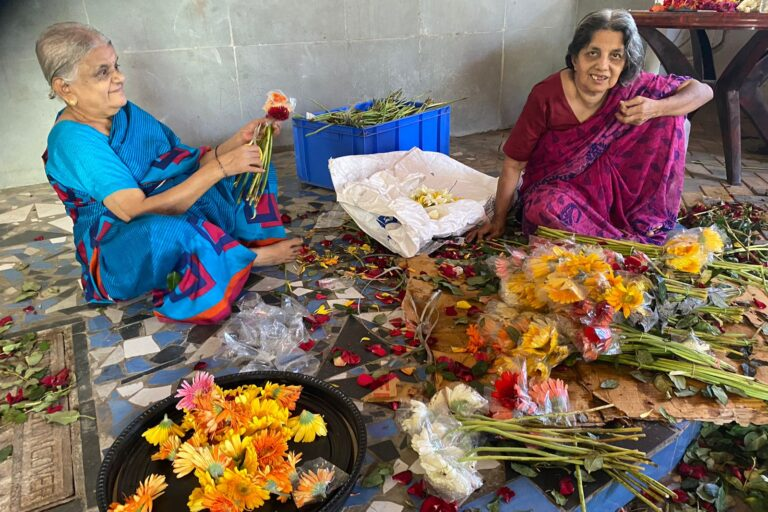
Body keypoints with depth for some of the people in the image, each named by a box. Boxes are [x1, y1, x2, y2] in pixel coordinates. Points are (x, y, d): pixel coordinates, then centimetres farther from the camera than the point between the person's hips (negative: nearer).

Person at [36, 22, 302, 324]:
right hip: (121, 251, -8)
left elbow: (189, 164, 3)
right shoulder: (71, 140, -21)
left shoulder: (126, 112, 2)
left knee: (253, 165, 6)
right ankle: (250, 258, -14)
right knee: (168, 230, -42)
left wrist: (237, 141, -13)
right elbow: (139, 212, -30)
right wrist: (220, 167, -31)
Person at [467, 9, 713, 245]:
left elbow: (703, 90, -5)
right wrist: (498, 220, -9)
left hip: (607, 186, 3)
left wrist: (656, 108, -26)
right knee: (546, 207, -39)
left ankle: (647, 218, -6)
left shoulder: (632, 86, -14)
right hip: (555, 189, -3)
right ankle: (636, 242, -18)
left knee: (669, 118, -11)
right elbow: (513, 165, -14)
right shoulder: (546, 97, -23)